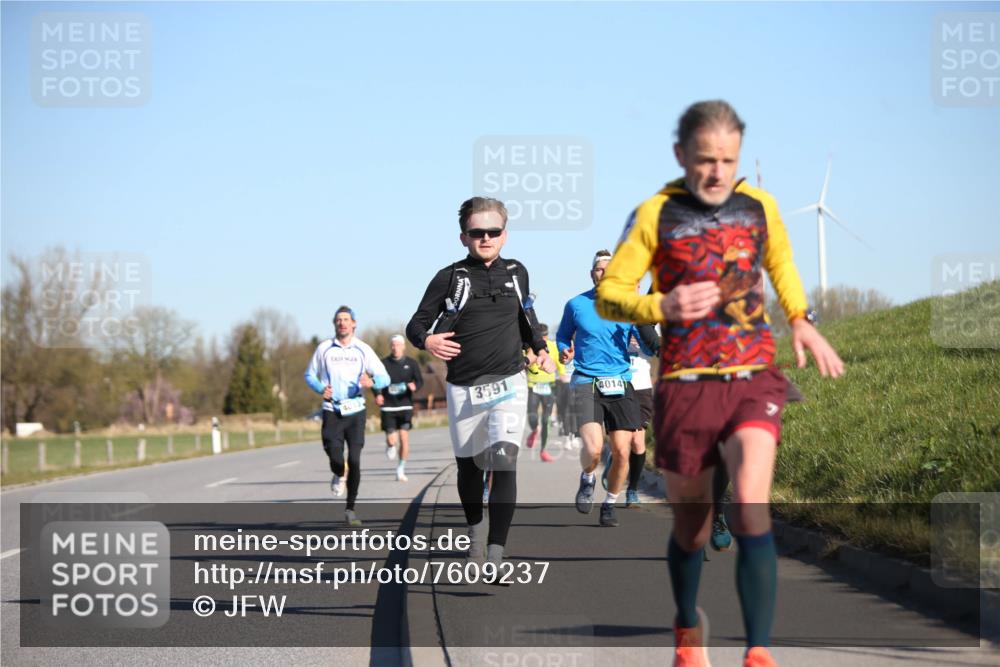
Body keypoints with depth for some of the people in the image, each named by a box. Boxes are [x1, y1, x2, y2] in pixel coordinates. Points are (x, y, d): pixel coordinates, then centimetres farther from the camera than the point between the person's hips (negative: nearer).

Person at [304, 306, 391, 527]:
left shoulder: (363, 350, 3)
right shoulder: (324, 349, 4)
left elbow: (384, 378, 3)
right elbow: (310, 375, 14)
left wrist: (371, 382, -20)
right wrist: (321, 388, -7)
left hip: (355, 411, 0)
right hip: (332, 411, 0)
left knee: (354, 461, -7)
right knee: (335, 458, -11)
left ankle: (350, 509, 5)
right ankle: (339, 475, 28)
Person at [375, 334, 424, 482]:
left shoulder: (411, 363, 5)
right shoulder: (383, 364, 3)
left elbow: (420, 381, 4)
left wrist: (414, 386, -20)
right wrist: (377, 395, -13)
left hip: (405, 406, 0)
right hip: (388, 407, 0)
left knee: (404, 437, -10)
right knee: (392, 440, -5)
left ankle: (401, 469, 3)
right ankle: (390, 446, 35)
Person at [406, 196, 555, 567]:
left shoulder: (516, 273, 8)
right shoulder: (449, 278, -1)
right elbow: (416, 325, 1)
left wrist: (540, 349, 11)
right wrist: (427, 340, -21)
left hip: (508, 384, 0)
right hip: (463, 389, 0)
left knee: (504, 462, -18)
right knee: (469, 467, 12)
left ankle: (496, 553, -23)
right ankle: (475, 527, 42)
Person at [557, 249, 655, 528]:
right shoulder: (576, 305, 5)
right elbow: (563, 336, 21)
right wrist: (564, 351, -1)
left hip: (620, 384, 2)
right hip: (586, 382, -2)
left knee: (621, 453, -3)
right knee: (593, 448, -21)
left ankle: (609, 504, 22)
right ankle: (587, 479, 14)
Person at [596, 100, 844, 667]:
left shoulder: (760, 206, 6)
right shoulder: (655, 216, -3)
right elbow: (608, 295, -1)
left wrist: (801, 320, 12)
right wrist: (664, 307, -20)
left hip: (754, 381, 1)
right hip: (686, 386, -1)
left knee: (751, 507, -22)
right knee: (692, 528, 10)